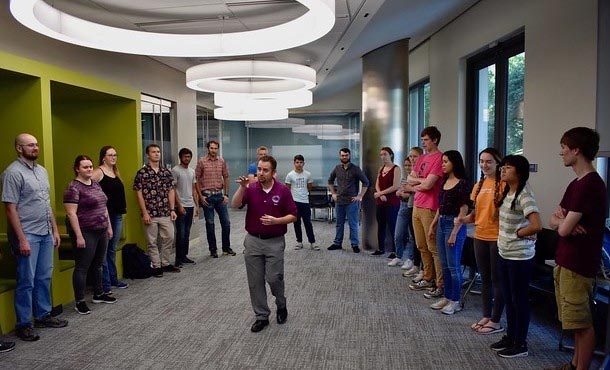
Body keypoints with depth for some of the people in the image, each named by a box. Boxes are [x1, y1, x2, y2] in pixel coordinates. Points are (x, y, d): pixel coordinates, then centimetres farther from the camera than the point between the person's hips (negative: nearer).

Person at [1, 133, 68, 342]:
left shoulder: (42, 171, 12)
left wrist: (55, 230, 15)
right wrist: (21, 239, -18)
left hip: (46, 233, 7)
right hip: (27, 235, -7)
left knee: (44, 278, 14)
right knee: (26, 281, 1)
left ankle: (43, 316, 26)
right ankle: (23, 324, 12)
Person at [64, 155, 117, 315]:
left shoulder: (95, 184, 11)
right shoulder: (73, 188, -13)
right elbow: (71, 214, -18)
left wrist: (108, 226, 15)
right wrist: (79, 236, -21)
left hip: (101, 231, 8)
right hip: (85, 233, -8)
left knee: (98, 264, 16)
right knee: (82, 267, 0)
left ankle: (98, 294, 29)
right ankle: (79, 302, 9)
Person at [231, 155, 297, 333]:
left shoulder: (283, 190, -6)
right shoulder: (250, 189, -1)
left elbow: (293, 215, -4)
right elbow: (235, 205, -15)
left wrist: (275, 220, -19)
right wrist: (242, 187, -29)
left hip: (275, 242, -2)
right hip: (253, 241, 2)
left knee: (274, 278, -3)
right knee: (255, 281, 6)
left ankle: (281, 305, 27)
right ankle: (262, 316, 20)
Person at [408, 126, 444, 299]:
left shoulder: (439, 158, -12)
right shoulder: (422, 158, 16)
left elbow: (428, 184, -18)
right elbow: (409, 179, 12)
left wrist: (416, 186, 0)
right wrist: (423, 180, -6)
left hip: (430, 208, -9)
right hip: (417, 206, 9)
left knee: (433, 248, -5)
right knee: (422, 246, 15)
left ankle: (441, 285, 1)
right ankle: (428, 278, 26)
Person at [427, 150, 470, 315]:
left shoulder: (462, 183, -11)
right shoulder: (444, 182, 11)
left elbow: (464, 210, -14)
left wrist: (454, 233, -17)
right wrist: (433, 225, 15)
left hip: (454, 224, -8)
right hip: (441, 223, 8)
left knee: (453, 265, -1)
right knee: (444, 264, 12)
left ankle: (456, 301, 11)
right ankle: (447, 297, 22)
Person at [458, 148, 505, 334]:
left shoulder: (503, 184, -11)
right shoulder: (478, 185, 10)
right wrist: (463, 219, -4)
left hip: (497, 237, -7)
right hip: (480, 237, 7)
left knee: (497, 279, 5)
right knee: (485, 278, 16)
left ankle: (496, 321, 16)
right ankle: (486, 316, 28)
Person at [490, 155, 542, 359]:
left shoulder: (524, 195, -19)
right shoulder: (507, 192, 8)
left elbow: (537, 226, -30)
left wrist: (517, 233, -15)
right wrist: (504, 236, 5)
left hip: (520, 257, -9)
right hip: (504, 253, 9)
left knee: (519, 299, 4)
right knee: (508, 298, 18)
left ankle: (520, 344, 18)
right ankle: (510, 336, 32)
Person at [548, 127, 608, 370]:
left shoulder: (589, 184, -18)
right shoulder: (577, 183, 12)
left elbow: (563, 229, -20)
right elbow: (554, 221, 12)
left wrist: (562, 221, 1)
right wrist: (563, 219, -9)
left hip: (578, 263, -10)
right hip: (566, 259, 10)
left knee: (582, 322, 1)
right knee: (577, 320, 18)